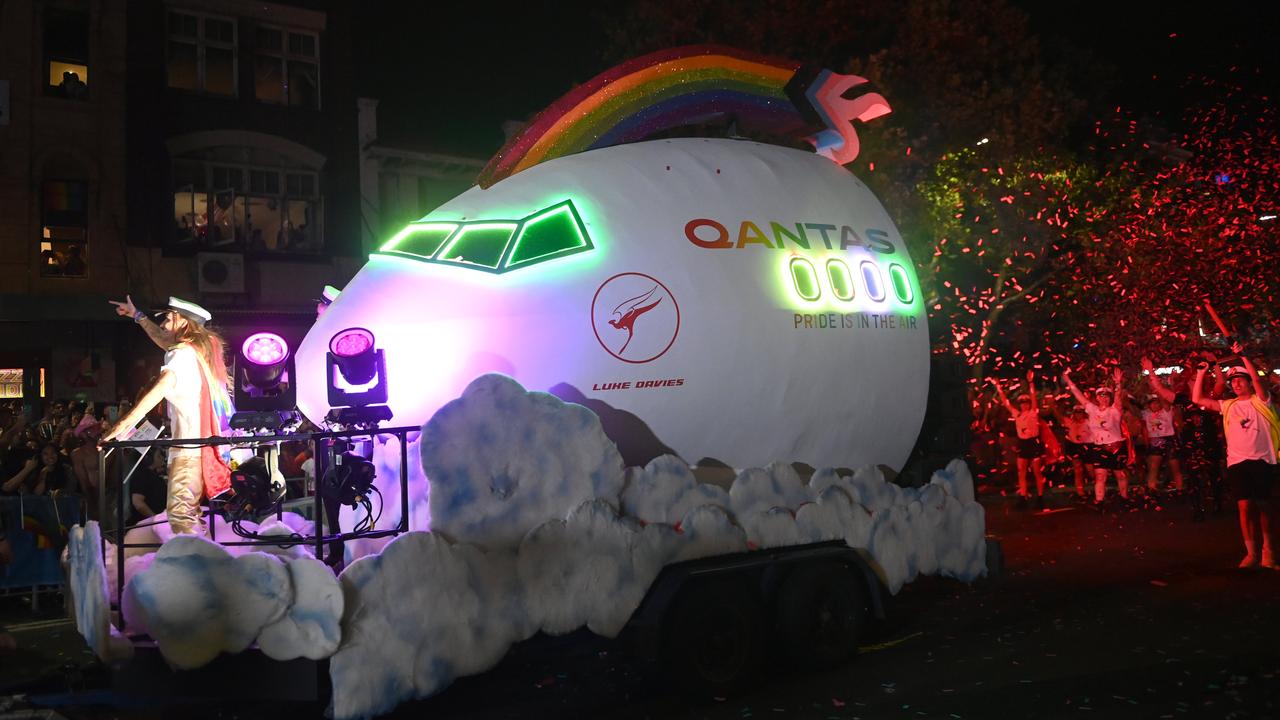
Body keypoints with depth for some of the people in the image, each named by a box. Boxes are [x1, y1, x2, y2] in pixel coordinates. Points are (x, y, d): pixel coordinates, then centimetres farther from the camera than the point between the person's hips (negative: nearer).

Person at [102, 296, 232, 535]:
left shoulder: (183, 354, -7)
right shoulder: (202, 350, 18)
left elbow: (161, 387, -24)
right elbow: (164, 341, 38)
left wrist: (125, 423, -30)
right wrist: (137, 315, 48)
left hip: (189, 448, -9)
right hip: (206, 442, 9)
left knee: (179, 514, -17)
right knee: (190, 515, 13)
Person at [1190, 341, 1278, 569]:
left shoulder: (1260, 400, 3)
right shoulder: (1228, 405, 12)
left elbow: (1258, 380, -16)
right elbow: (1197, 399, 10)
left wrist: (1243, 356, -21)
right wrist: (1201, 373, 6)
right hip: (1237, 462, 2)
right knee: (1245, 506, -7)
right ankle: (1251, 553, -3)